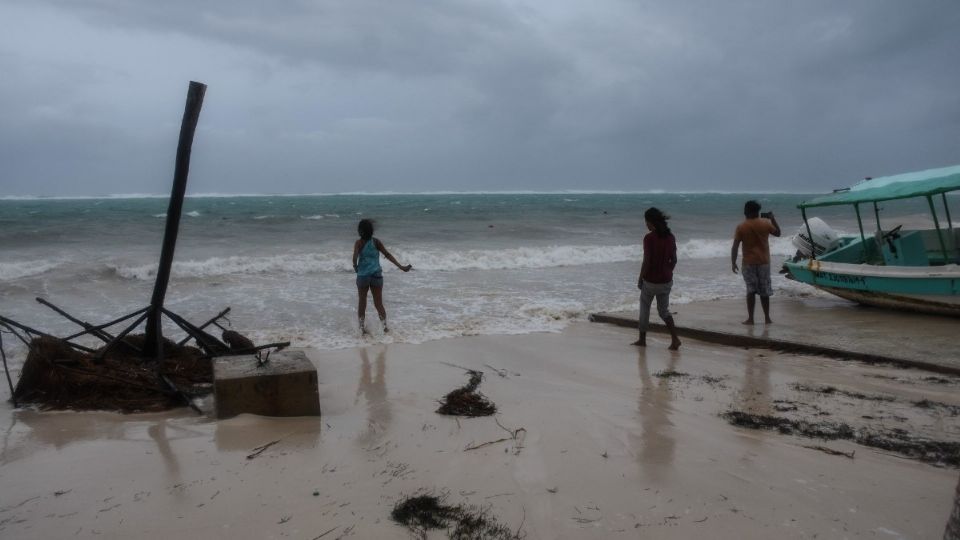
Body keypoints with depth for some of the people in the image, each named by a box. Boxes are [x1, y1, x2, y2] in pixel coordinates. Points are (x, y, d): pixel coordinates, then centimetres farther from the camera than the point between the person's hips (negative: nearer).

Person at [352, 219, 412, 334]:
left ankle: (362, 326, 16)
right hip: (377, 276, 2)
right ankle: (385, 325, 0)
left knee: (362, 302, 14)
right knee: (378, 303, 8)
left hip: (362, 276, -1)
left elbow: (355, 257, -19)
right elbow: (388, 255, -3)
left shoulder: (359, 242, -6)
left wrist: (355, 267, 0)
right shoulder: (376, 242, 0)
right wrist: (401, 266, -2)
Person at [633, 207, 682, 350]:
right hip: (666, 281, 5)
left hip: (650, 281, -5)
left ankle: (642, 339, 24)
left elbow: (646, 262, -17)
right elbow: (674, 260, 6)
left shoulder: (649, 238, -17)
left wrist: (640, 279, -7)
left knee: (644, 309, 15)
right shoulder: (670, 237, 1)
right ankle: (675, 338, 1)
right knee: (664, 310, 17)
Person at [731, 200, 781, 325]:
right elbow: (778, 233, 16)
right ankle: (767, 318, 14)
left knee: (751, 291, 2)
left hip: (749, 263, -1)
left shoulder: (741, 227, -5)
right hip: (763, 262, 1)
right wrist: (773, 219, 22)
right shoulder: (765, 223, -2)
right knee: (765, 291, 8)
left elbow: (735, 247, -7)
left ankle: (750, 318, 1)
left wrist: (733, 263, -1)